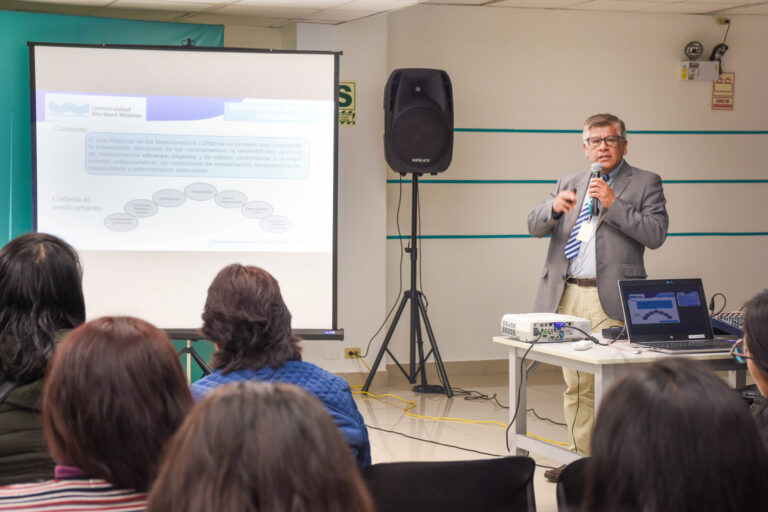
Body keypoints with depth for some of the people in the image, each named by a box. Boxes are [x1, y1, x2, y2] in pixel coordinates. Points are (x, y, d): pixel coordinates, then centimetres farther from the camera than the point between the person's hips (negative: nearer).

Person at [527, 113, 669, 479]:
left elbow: (656, 234, -7)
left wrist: (613, 204, -15)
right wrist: (554, 207, -9)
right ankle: (581, 458, 16)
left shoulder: (645, 184, 5)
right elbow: (534, 226, 13)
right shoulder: (569, 184, 20)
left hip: (609, 300, -5)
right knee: (576, 385, 9)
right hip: (566, 296, 5)